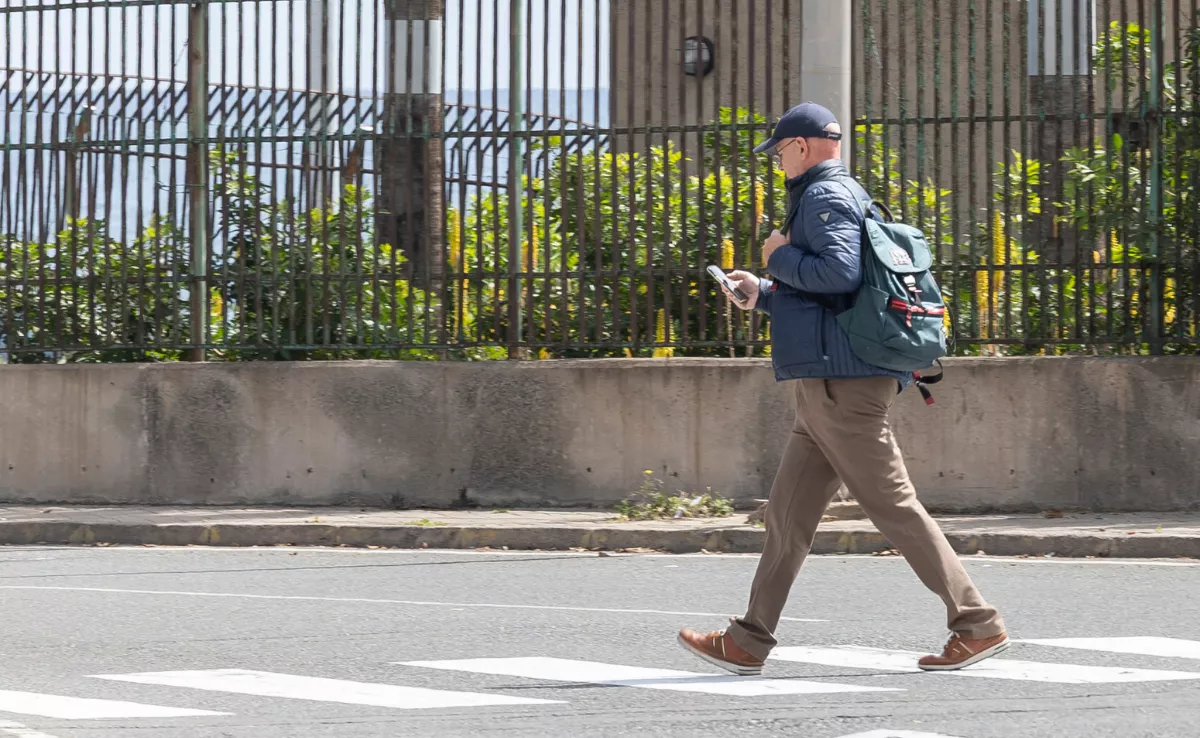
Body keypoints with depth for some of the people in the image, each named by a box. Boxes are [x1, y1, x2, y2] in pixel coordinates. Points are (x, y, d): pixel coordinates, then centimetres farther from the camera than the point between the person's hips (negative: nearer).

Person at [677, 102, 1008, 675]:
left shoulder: (826, 197, -8)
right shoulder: (846, 195, 24)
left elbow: (840, 273, -25)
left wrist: (781, 258, -10)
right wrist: (763, 295, 22)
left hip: (841, 382, -11)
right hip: (830, 386, 11)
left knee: (893, 506, -8)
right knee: (788, 514, 10)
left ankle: (978, 625, -6)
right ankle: (748, 643, 12)